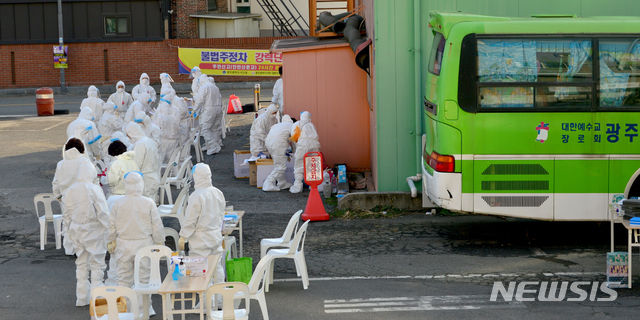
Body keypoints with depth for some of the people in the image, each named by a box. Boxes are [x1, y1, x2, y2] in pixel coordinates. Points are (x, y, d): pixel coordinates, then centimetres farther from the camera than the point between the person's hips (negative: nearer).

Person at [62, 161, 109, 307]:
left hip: (76, 230, 5)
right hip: (93, 230, -5)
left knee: (81, 264, 15)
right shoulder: (94, 189, -14)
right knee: (97, 264, 4)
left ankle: (81, 298, 18)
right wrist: (108, 227, -6)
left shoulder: (70, 191, 2)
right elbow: (103, 212, -15)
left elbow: (67, 214, 10)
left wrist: (70, 228, 21)